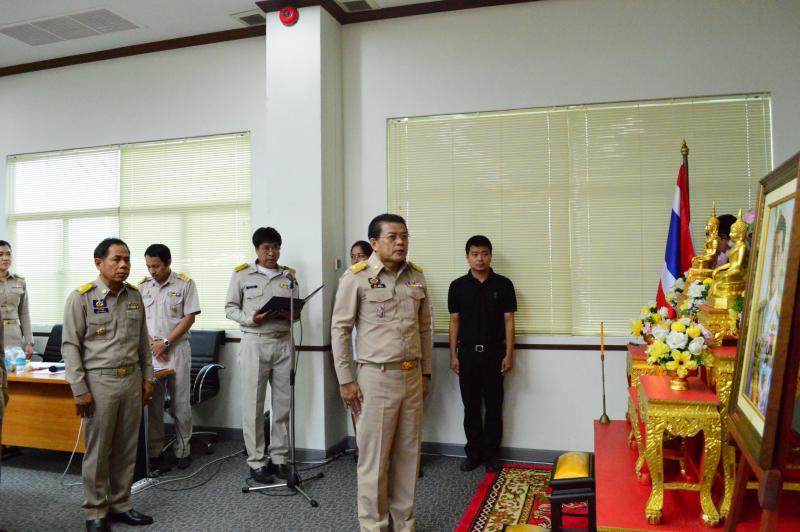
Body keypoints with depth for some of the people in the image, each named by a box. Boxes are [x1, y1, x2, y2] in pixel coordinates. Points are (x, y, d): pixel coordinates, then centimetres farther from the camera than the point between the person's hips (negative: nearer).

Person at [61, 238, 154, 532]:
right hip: (99, 381, -5)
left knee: (126, 449, 11)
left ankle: (120, 505, 25)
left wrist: (147, 377, 12)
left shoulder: (134, 295, 8)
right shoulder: (81, 297, -7)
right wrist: (79, 389, -10)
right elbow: (70, 346, -7)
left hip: (132, 379, 5)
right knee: (98, 451, 5)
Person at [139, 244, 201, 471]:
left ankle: (183, 450, 15)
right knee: (153, 402, 6)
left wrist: (165, 342, -11)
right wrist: (152, 343, -7)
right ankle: (154, 452, 15)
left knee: (180, 403, 3)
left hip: (177, 349, -3)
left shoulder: (185, 284, -4)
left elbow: (189, 318, -6)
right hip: (150, 350, 3)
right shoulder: (143, 286, 6)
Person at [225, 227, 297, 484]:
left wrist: (290, 315, -10)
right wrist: (250, 319, -14)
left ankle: (279, 458, 20)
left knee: (283, 403, 7)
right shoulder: (241, 274, 2)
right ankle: (256, 461, 13)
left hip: (283, 343, 3)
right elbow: (230, 308, 4)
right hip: (255, 343, -3)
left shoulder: (288, 275, 10)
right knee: (253, 405, 1)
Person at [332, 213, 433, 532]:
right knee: (374, 456, 4)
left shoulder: (417, 276, 7)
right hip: (376, 377, -5)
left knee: (408, 454, 13)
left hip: (412, 376, 5)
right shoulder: (356, 277, -8)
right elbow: (340, 329, -6)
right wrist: (345, 380, -7)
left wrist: (426, 372, 14)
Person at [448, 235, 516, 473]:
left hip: (494, 352, -1)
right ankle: (473, 453, 20)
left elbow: (508, 321, 0)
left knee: (494, 406, 5)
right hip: (467, 352, 1)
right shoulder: (458, 286, 2)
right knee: (471, 406, 8)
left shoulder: (503, 285, -1)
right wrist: (453, 355, 1)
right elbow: (454, 322, 4)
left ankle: (491, 454, 17)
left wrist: (509, 354, -6)